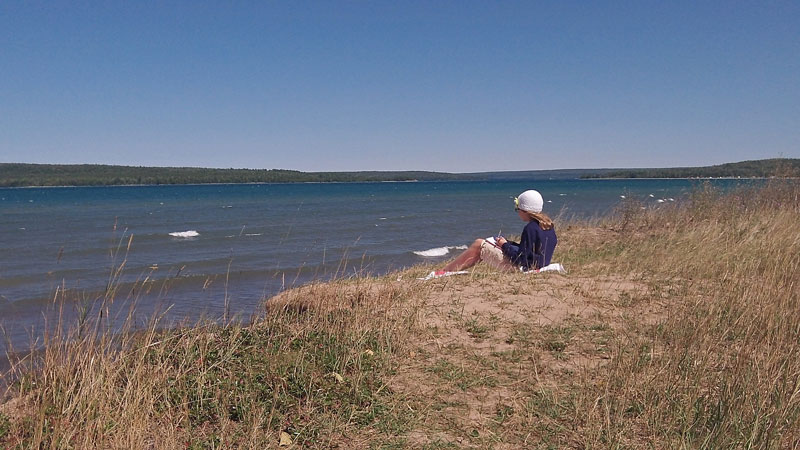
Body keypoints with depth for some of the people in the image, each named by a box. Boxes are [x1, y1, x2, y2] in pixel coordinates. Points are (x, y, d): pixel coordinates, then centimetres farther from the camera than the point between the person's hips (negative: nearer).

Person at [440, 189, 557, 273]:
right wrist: (508, 243, 10)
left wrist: (505, 245, -8)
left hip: (517, 266, -10)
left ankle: (443, 272, 1)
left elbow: (520, 259, -23)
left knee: (478, 245, -4)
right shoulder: (549, 225, 7)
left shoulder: (530, 228, -22)